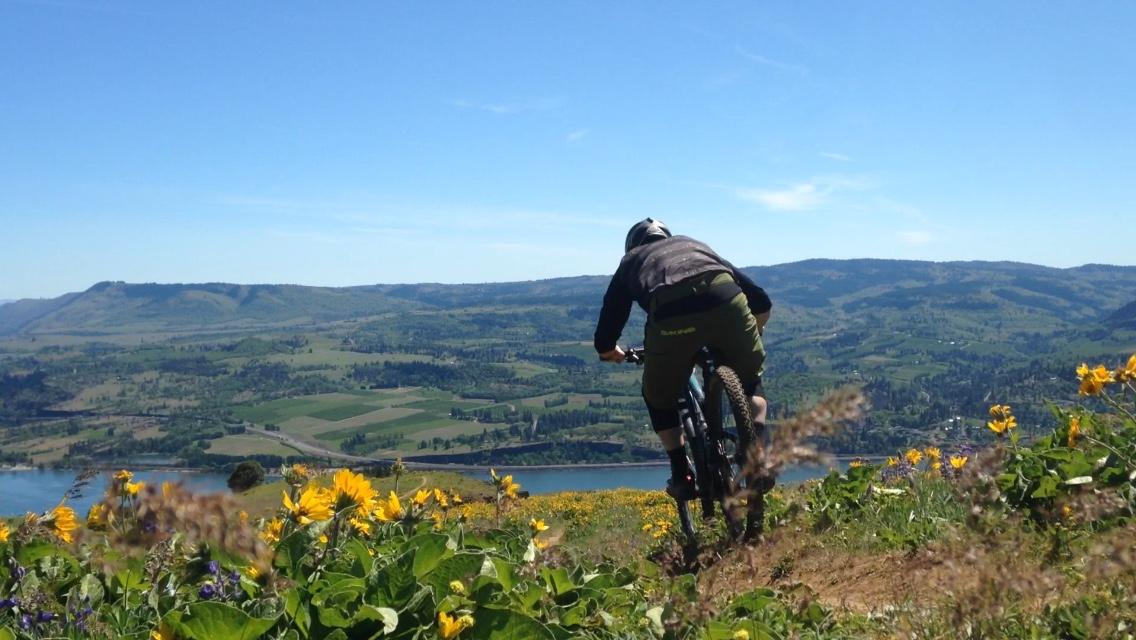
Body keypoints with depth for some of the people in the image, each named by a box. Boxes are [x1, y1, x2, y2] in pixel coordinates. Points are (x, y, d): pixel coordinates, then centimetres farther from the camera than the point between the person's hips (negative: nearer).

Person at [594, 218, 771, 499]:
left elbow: (604, 345, 32)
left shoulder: (631, 261, 36)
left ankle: (681, 474, 18)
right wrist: (749, 336, 56)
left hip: (671, 313, -1)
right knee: (750, 379, 29)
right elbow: (762, 303, 37)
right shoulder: (694, 244, 40)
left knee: (659, 399, 25)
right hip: (725, 299, 2)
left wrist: (622, 355, 54)